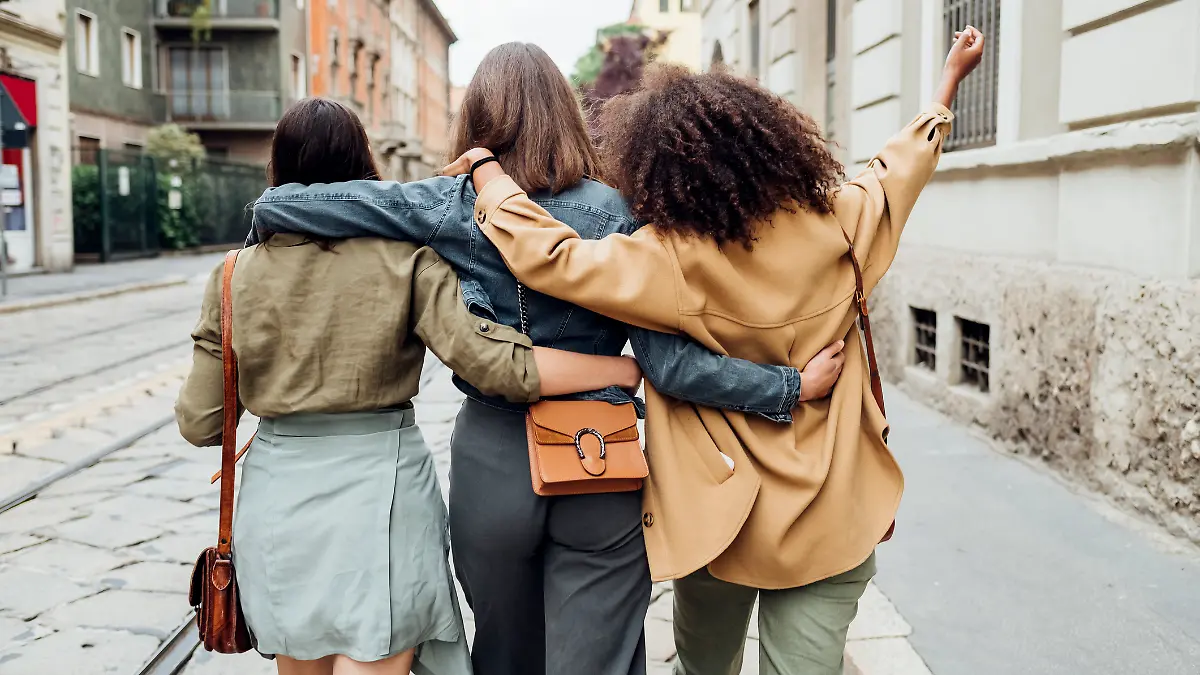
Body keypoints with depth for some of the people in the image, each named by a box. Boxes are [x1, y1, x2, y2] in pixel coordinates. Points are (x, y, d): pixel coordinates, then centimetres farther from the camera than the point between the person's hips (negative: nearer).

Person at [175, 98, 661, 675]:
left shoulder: (235, 275, 0)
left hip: (277, 494, 4)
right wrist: (634, 367, -11)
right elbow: (499, 365, -18)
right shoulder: (405, 260, -8)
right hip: (378, 491, -3)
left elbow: (200, 424, 2)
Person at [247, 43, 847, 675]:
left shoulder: (447, 205, -5)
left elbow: (275, 207, -4)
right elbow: (668, 362, -12)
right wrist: (795, 386, -5)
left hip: (490, 461, 1)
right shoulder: (614, 212, -6)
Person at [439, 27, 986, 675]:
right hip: (831, 522, 3)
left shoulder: (672, 261, -20)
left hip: (720, 519, -2)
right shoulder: (837, 222, -6)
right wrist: (950, 80, 27)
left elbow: (545, 255, -21)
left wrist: (488, 170, -4)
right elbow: (899, 165, 11)